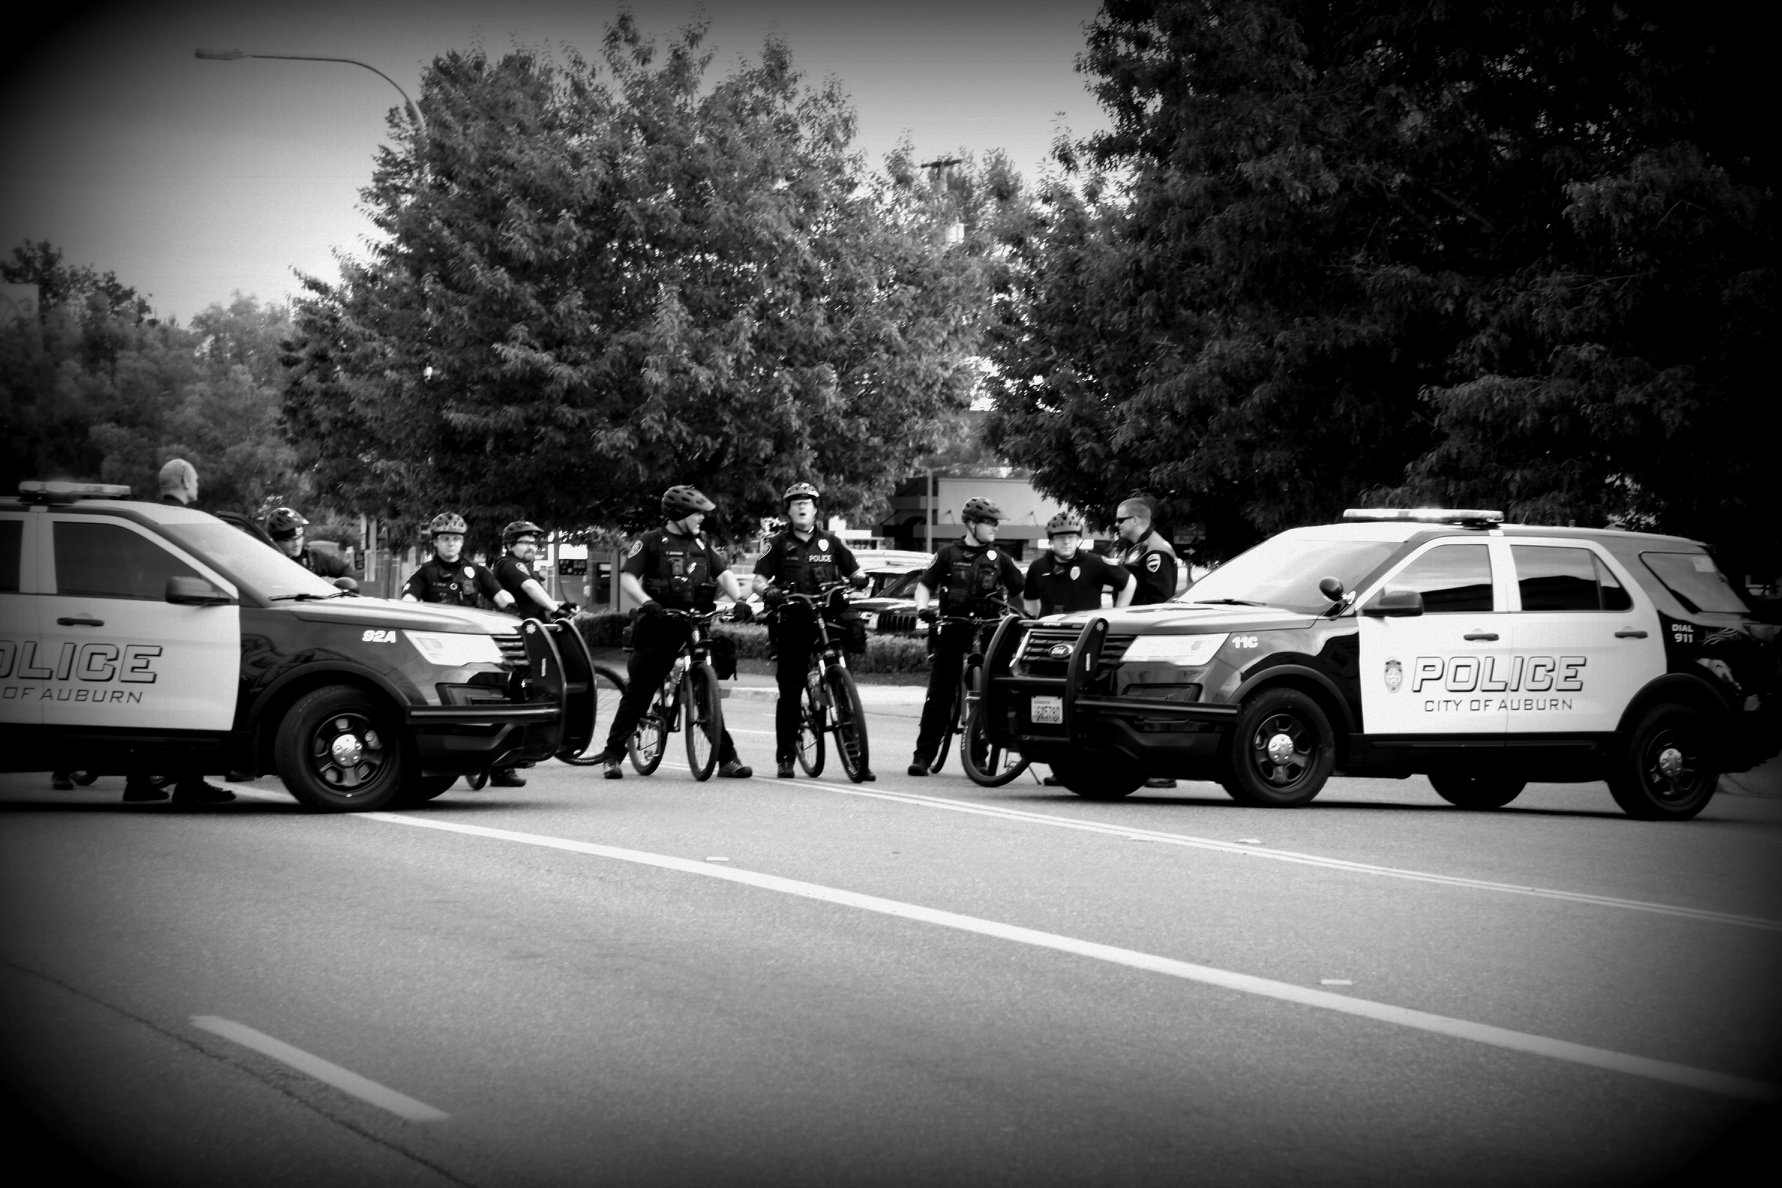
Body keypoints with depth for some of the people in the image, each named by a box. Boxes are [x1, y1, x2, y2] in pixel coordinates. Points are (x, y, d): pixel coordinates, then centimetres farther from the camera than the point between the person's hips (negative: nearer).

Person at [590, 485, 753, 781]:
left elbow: (724, 574, 5)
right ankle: (612, 754, 7)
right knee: (638, 691, 0)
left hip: (695, 626, 4)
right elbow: (627, 577, -7)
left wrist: (739, 598, -15)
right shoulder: (651, 542, 0)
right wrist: (647, 601, -25)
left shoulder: (702, 546, 14)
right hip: (659, 626, -4)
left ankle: (727, 758, 2)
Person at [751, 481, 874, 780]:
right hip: (792, 624, -1)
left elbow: (853, 569, 13)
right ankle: (785, 758, 9)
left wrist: (858, 577, -11)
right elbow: (759, 579, 0)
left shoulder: (829, 542, 13)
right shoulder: (778, 543, 7)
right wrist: (768, 591, -23)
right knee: (789, 692, 0)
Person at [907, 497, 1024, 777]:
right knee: (938, 695, -3)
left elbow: (1020, 592, 12)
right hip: (951, 630, -1)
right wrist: (922, 607, -9)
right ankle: (923, 756, -1)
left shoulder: (999, 558, 7)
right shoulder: (949, 554, 5)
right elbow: (925, 584, 9)